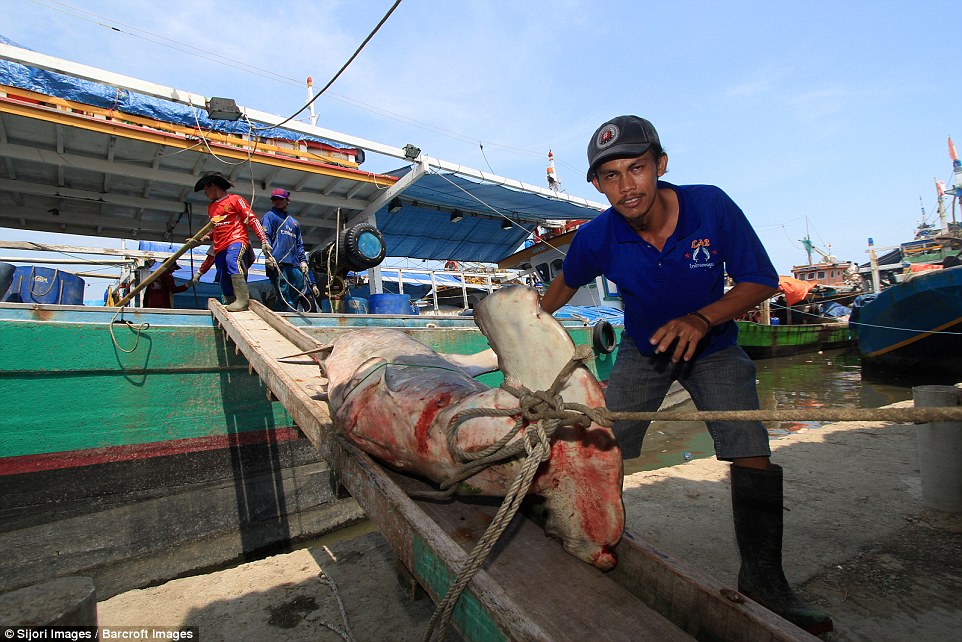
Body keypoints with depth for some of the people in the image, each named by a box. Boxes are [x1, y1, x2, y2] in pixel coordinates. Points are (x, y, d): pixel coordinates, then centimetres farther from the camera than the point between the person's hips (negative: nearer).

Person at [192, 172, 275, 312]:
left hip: (237, 240, -8)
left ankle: (242, 299, -45)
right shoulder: (211, 207, 26)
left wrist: (264, 240, -15)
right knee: (225, 284, 0)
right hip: (219, 248, 8)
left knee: (232, 260, -38)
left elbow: (252, 219, -3)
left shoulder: (235, 199, 5)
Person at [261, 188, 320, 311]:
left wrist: (303, 260, 10)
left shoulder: (294, 222, 29)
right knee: (284, 293, -13)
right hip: (278, 262, -5)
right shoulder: (270, 215, 14)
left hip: (294, 264, 6)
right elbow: (265, 236, 0)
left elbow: (299, 244, 25)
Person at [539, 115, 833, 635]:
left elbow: (761, 281, -16)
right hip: (642, 350, 1)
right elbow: (566, 283, 0)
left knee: (751, 451, -13)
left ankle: (762, 578, 9)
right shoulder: (596, 237, -23)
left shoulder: (711, 206, -25)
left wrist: (702, 319, -33)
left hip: (714, 348, 0)